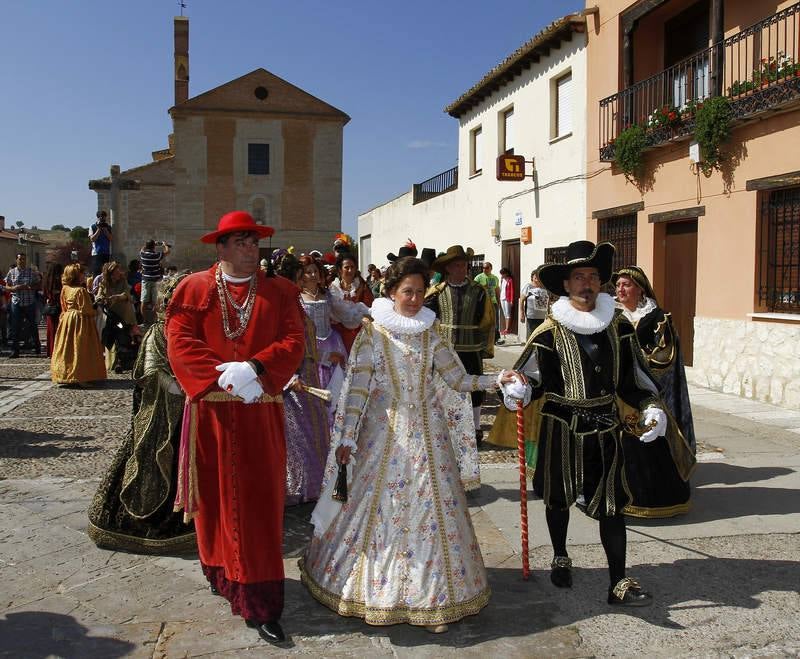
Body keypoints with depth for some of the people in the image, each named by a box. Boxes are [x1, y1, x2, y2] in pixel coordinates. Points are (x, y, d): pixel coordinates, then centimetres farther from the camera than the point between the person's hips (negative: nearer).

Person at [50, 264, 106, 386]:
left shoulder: (65, 289, 4)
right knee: (80, 348, -4)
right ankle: (80, 377, -5)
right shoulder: (81, 290, -16)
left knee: (67, 348, 13)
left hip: (67, 319, 7)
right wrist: (93, 313, 3)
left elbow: (64, 306, 13)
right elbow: (86, 309, -15)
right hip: (80, 321, -7)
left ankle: (64, 374, 20)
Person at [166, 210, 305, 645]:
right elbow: (180, 344, -6)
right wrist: (227, 376, -16)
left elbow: (293, 343, -3)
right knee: (217, 495, 10)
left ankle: (261, 605, 5)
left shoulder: (280, 292, 7)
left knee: (260, 502, 0)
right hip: (212, 410, 0)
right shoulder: (193, 289, 4)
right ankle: (221, 573, 32)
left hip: (262, 412, 0)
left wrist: (253, 368, -19)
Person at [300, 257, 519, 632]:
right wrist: (346, 437, -12)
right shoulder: (373, 333, -4)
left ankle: (432, 589, 19)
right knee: (381, 505, 3)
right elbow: (356, 388, -8)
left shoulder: (431, 334, 5)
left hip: (426, 432, 3)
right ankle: (377, 584, 21)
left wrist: (498, 379, -7)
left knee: (430, 504, 4)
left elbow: (460, 380, 6)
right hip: (384, 432, -2)